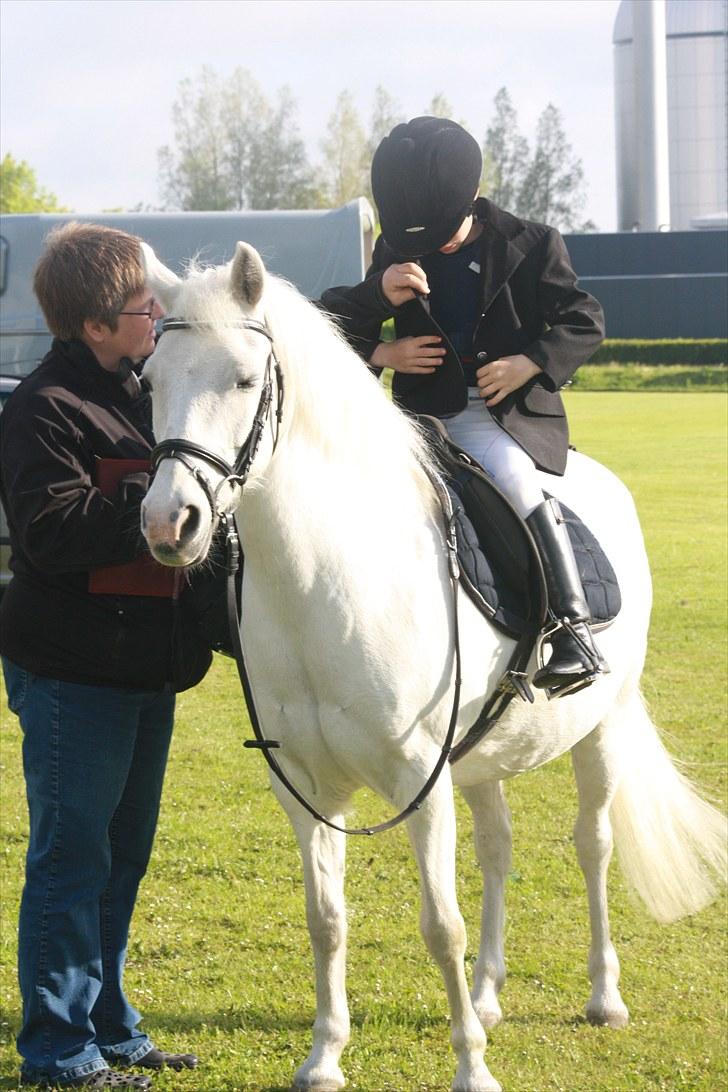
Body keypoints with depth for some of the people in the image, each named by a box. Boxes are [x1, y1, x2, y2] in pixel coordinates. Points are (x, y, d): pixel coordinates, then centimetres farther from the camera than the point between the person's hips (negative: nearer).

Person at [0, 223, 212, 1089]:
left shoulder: (132, 395, 14)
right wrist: (157, 497, -27)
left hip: (143, 668, 10)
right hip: (74, 673, -9)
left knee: (122, 856, 17)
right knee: (71, 860, -4)